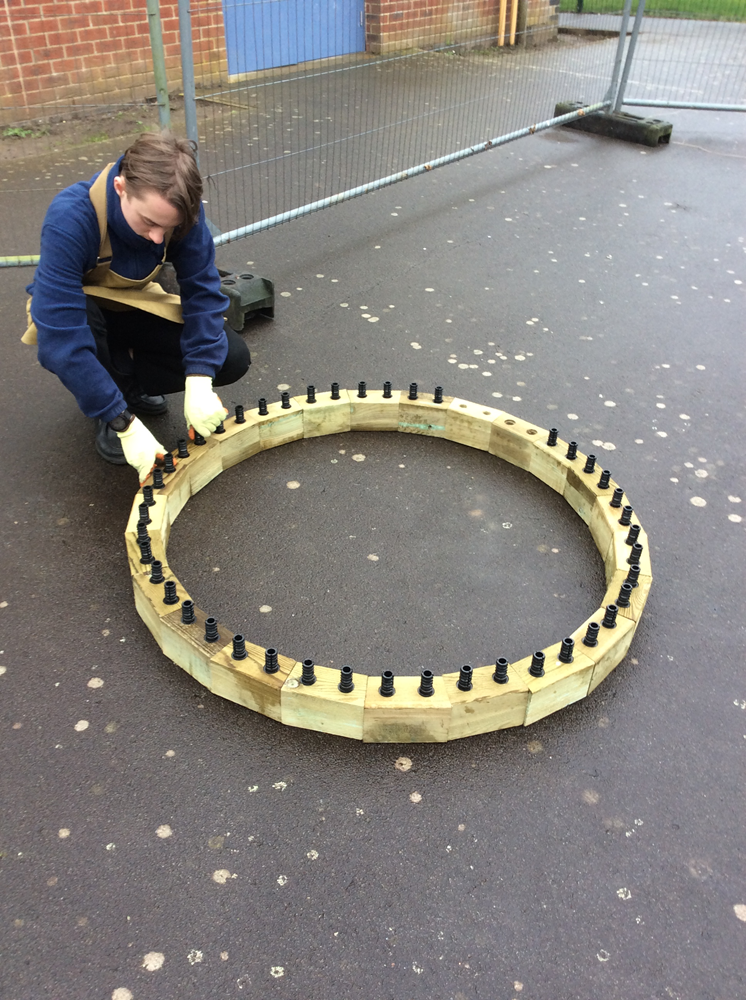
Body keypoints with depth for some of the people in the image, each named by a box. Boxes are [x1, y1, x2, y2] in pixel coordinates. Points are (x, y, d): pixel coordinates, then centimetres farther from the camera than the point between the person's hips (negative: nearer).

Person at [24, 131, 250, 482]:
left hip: (135, 306, 4)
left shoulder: (180, 210, -26)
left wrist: (199, 383, -32)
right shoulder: (69, 220, -37)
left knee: (232, 359, -14)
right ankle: (109, 417, -8)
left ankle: (126, 382, 8)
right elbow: (61, 336, -40)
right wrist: (124, 424, -41)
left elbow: (201, 289, -20)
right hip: (78, 311, -3)